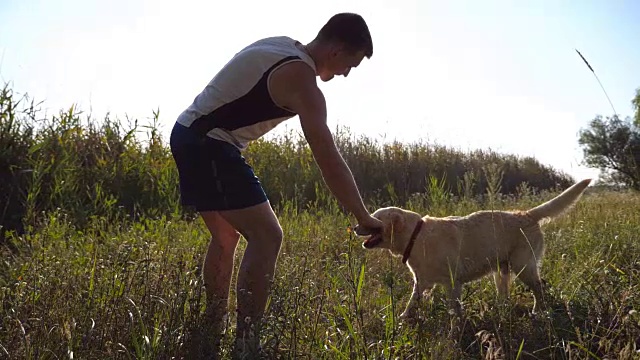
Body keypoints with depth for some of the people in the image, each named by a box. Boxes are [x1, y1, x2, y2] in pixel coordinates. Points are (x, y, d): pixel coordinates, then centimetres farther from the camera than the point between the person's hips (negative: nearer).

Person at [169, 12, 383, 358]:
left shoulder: (282, 45, 11)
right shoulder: (301, 81, -17)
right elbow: (329, 161, -20)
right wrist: (363, 218, -12)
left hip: (190, 134, 10)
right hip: (208, 143, -10)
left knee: (226, 236, 19)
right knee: (267, 236, -12)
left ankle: (213, 328, 27)